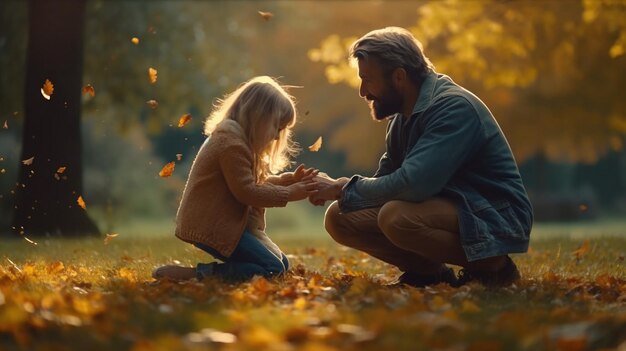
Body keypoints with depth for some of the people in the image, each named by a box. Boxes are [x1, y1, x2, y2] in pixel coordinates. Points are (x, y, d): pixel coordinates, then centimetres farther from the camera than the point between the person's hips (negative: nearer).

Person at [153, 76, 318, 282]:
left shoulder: (237, 137, 16)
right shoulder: (232, 142, -18)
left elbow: (256, 182, 17)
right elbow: (246, 192, -21)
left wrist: (289, 180, 4)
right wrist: (288, 194, -14)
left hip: (222, 222, 11)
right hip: (210, 225, -11)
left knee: (281, 264, 10)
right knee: (273, 270, -15)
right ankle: (196, 274, -19)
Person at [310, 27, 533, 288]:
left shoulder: (454, 107, -21)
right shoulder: (402, 117, 8)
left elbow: (412, 185, -31)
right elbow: (386, 181, 10)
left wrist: (343, 189, -19)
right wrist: (335, 188, -10)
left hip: (496, 219, -8)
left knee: (396, 216, -34)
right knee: (339, 218, -4)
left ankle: (491, 265, -12)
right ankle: (430, 271, 5)